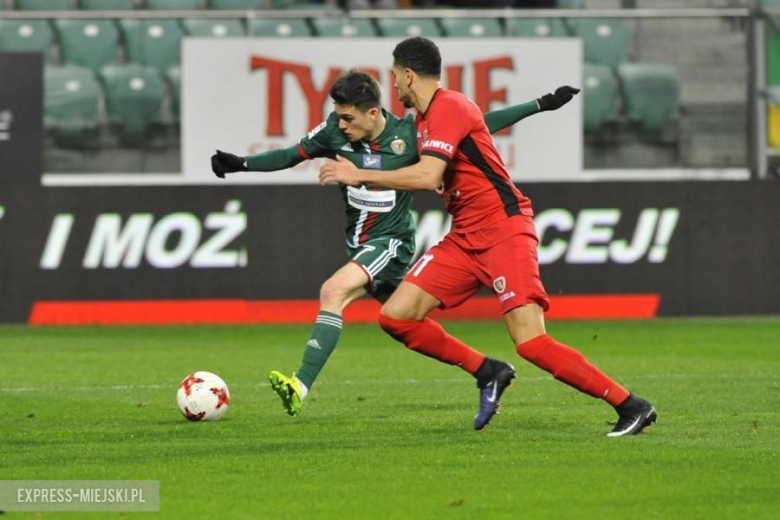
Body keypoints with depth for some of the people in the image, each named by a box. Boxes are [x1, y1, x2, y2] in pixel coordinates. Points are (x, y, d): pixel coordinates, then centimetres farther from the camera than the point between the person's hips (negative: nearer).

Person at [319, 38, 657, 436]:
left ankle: (631, 407, -11)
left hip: (503, 230, -9)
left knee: (531, 342, -19)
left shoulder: (448, 106, -14)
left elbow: (427, 177, -27)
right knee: (395, 316, -1)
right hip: (465, 239, 9)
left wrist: (360, 176, -19)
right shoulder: (425, 118, 16)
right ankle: (489, 374, 9)